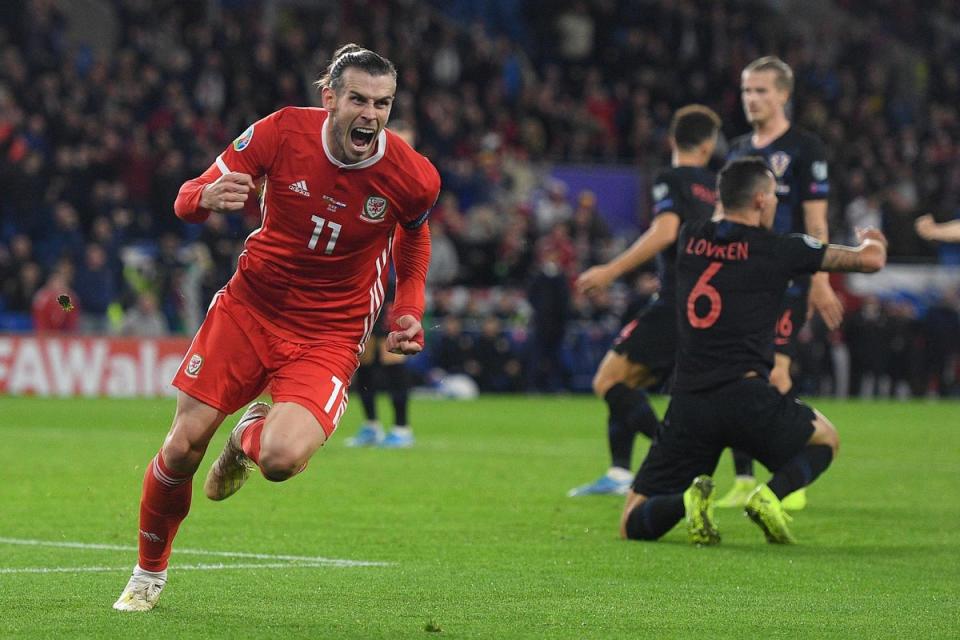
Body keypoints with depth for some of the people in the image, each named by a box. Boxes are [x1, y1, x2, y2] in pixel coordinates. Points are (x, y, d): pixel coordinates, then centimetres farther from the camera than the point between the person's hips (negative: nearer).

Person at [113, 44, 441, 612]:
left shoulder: (412, 177, -14)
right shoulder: (283, 132, -15)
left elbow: (414, 234, 11)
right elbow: (190, 198, -7)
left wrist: (409, 313, -1)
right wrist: (207, 196, -31)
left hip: (331, 333, -1)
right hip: (250, 304, 1)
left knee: (282, 459, -25)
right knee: (183, 447, -4)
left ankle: (251, 436, 16)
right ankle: (149, 573, 24)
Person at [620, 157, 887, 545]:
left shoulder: (690, 239, 12)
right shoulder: (777, 249, 1)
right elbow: (871, 260, 7)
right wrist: (872, 242, 30)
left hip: (688, 404, 3)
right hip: (747, 397, -3)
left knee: (634, 525, 12)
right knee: (825, 439, 29)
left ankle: (688, 498, -22)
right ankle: (771, 494, -2)